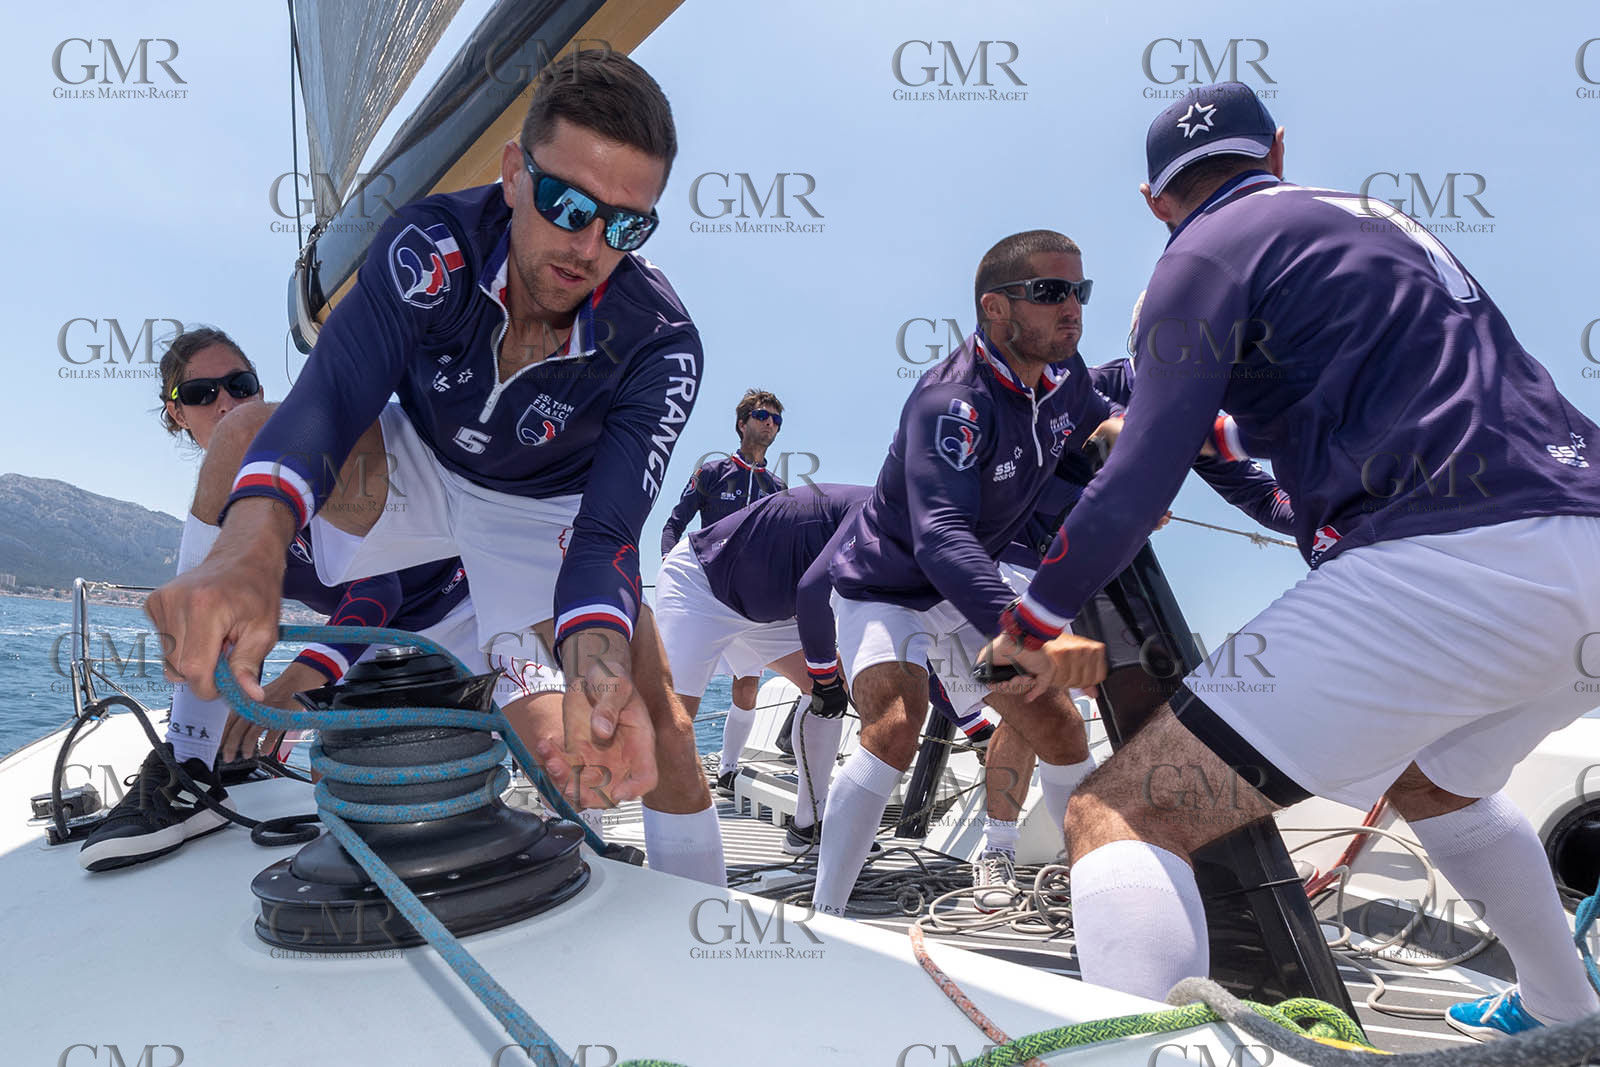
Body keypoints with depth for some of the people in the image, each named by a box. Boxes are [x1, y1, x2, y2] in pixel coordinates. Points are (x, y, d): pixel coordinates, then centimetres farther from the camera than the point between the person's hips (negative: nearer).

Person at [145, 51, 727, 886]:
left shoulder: (660, 347, -29)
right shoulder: (433, 246, -29)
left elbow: (605, 533, -35)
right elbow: (329, 398, -42)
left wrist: (601, 676, -55)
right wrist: (249, 549, -62)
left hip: (542, 518, -1)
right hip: (417, 470, 2)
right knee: (247, 434, -24)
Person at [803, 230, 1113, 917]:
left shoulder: (1064, 378, -9)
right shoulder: (951, 401, -32)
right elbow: (942, 539, -46)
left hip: (968, 593, 7)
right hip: (883, 584, -7)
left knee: (1059, 726, 4)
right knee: (896, 728, -29)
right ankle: (822, 918, -17)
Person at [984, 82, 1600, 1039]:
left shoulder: (1211, 248, 2)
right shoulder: (1372, 218, 26)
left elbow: (1141, 480, -8)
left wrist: (1036, 622, 4)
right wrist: (1213, 422, 53)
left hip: (1448, 561, -9)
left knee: (1121, 816, -11)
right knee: (1429, 782, 37)